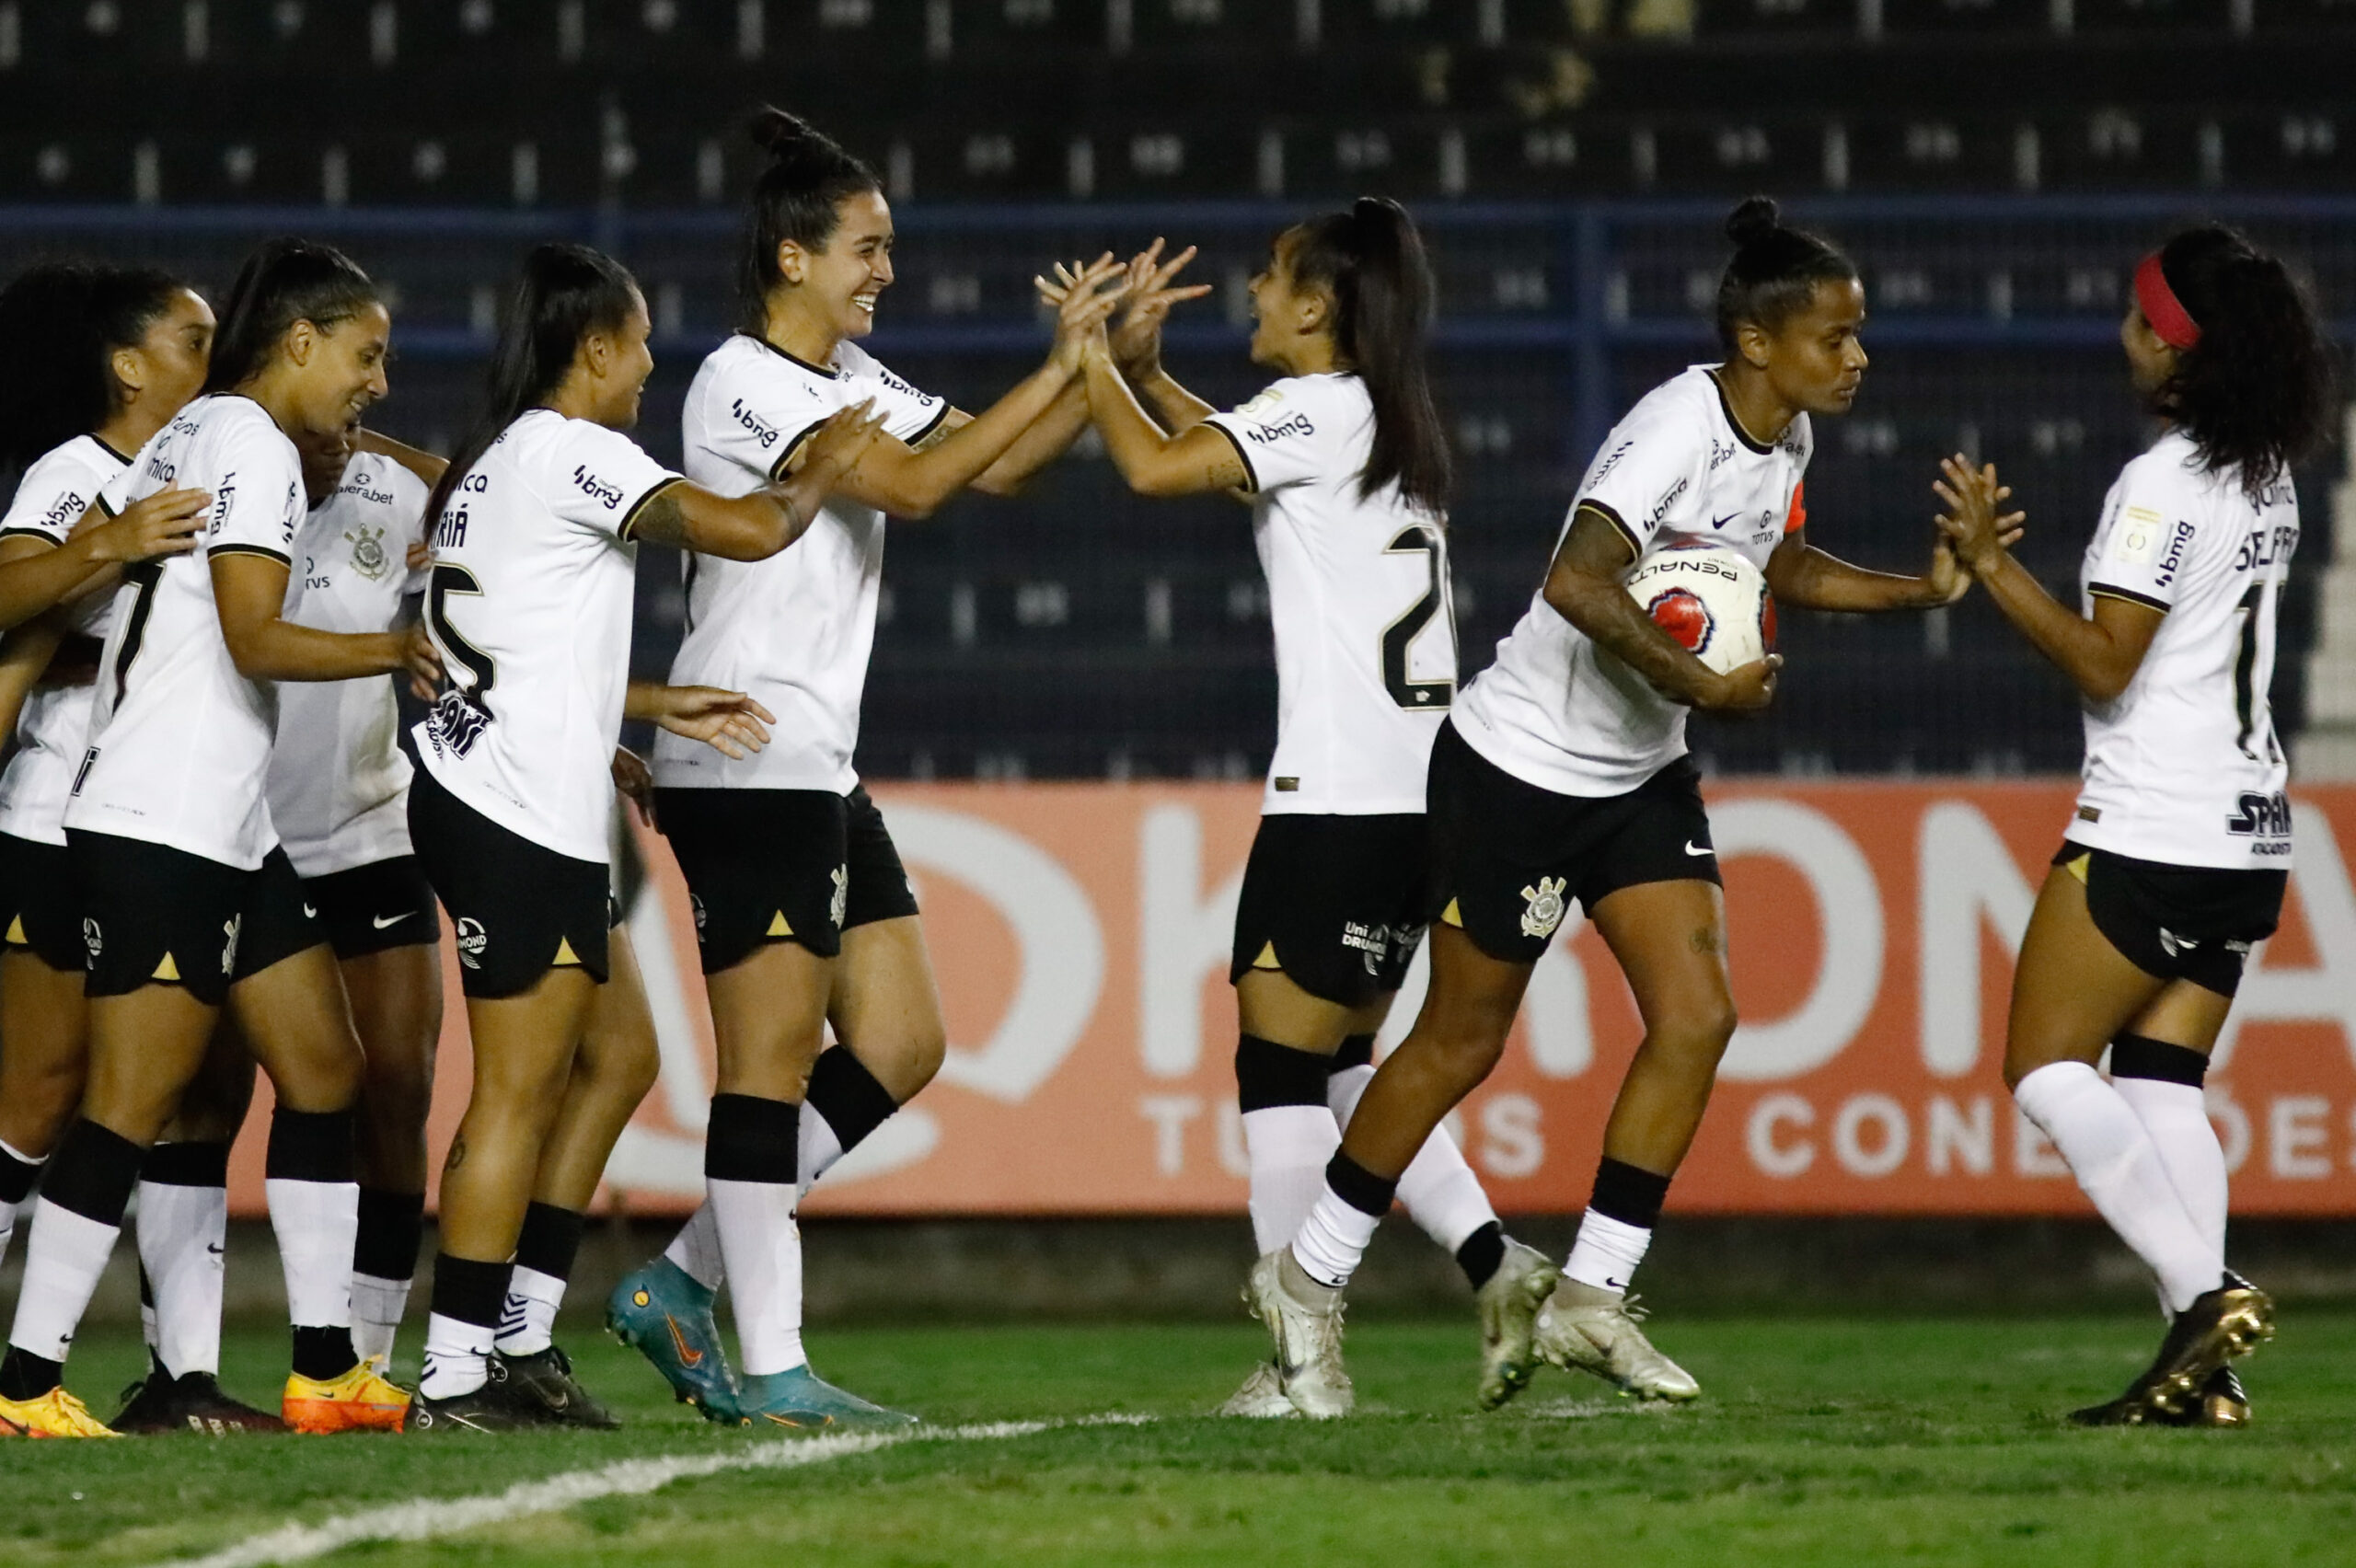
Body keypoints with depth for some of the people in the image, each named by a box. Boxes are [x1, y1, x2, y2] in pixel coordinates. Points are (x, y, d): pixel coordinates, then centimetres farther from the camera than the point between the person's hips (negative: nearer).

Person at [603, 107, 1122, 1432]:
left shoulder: (851, 377, 16)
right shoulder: (745, 384, -12)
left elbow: (999, 469, 15)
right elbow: (917, 482, -22)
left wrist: (1103, 363, 3)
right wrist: (1059, 371, -18)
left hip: (821, 773, 10)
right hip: (745, 763, -10)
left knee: (902, 1046, 8)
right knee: (775, 1058, -9)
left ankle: (682, 1283, 13)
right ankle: (771, 1368, -7)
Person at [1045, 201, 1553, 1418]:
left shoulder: (1319, 410, -9)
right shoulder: (1389, 425, 17)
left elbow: (1155, 467, -17)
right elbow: (1223, 452, 31)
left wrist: (1091, 360, -3)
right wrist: (1141, 366, 22)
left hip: (1336, 802, -9)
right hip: (1417, 793, 9)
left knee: (1279, 1064, -3)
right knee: (1345, 1060, 16)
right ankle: (1498, 1266, 4)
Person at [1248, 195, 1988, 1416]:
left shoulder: (1786, 440, 3)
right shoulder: (1680, 427, -25)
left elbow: (1784, 567, 24)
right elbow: (1579, 582, -38)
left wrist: (1921, 588, 11)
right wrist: (1697, 684, -32)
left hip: (1640, 776, 8)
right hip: (1520, 763, -8)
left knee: (1696, 1015, -6)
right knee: (1462, 1042, 2)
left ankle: (1591, 1298, 2)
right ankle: (1309, 1279, 19)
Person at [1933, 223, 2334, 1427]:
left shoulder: (2165, 484, -16)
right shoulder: (2266, 479, 11)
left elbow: (2104, 662, -18)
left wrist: (1991, 563, -15)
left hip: (2151, 832, -9)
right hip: (2248, 835, 9)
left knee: (2046, 1070, -1)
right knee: (2160, 1084, 9)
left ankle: (2204, 1291, -17)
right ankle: (2203, 1373, -3)